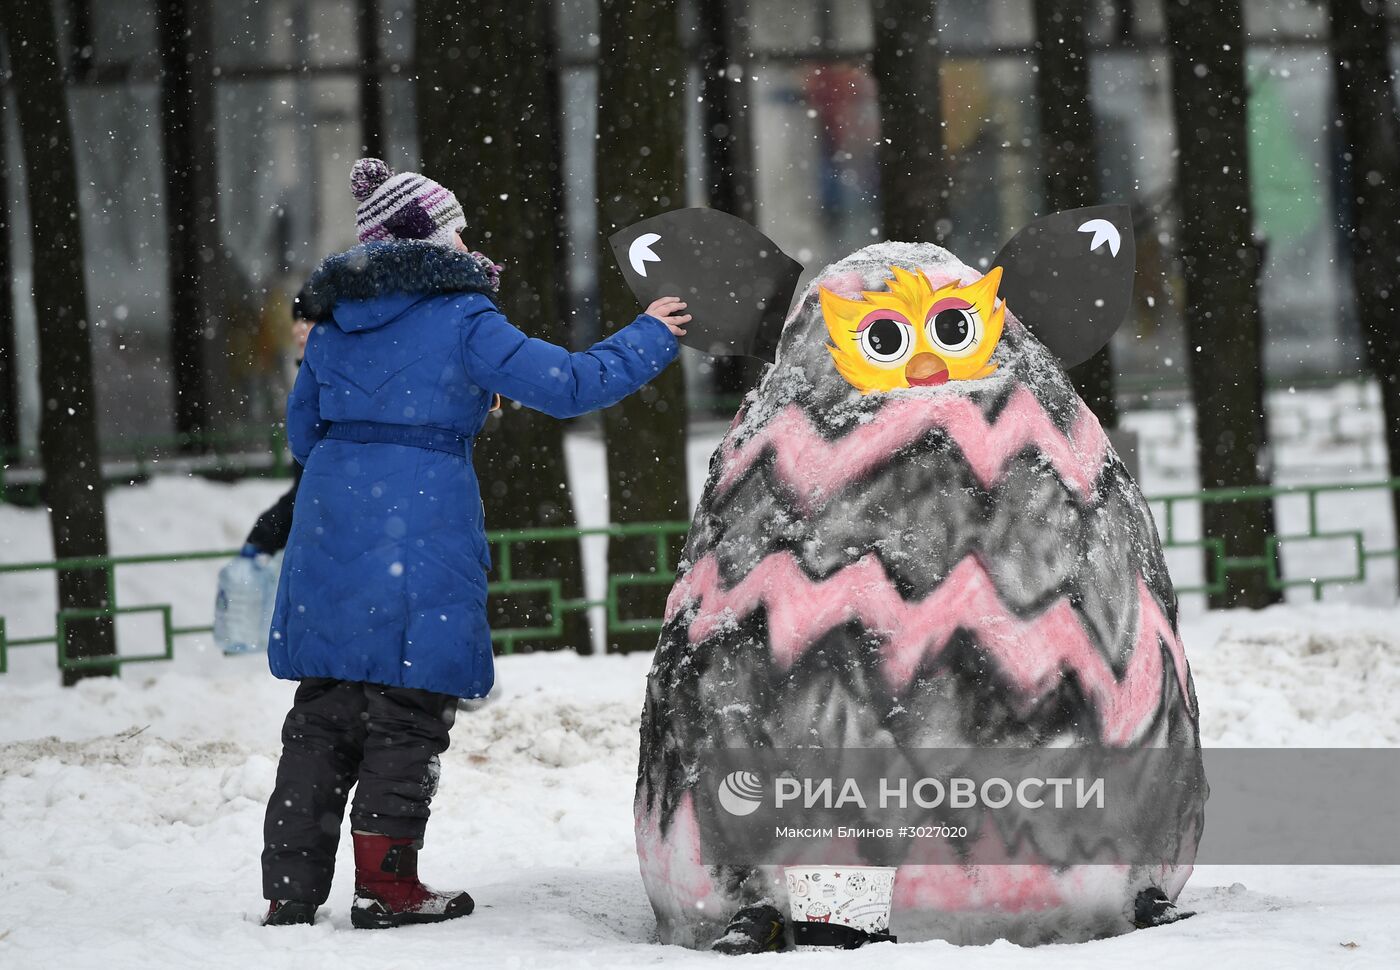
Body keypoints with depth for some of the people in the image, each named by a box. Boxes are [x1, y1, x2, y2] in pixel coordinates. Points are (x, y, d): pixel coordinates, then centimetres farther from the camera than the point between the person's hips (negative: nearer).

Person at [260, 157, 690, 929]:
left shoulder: (334, 323, 13)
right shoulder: (462, 320, -5)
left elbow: (303, 429, 21)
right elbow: (565, 385, -7)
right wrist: (649, 341, 6)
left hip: (329, 526, 6)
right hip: (423, 529, -6)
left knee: (323, 718, 9)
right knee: (409, 714, 2)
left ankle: (291, 888, 8)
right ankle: (385, 885, 0)